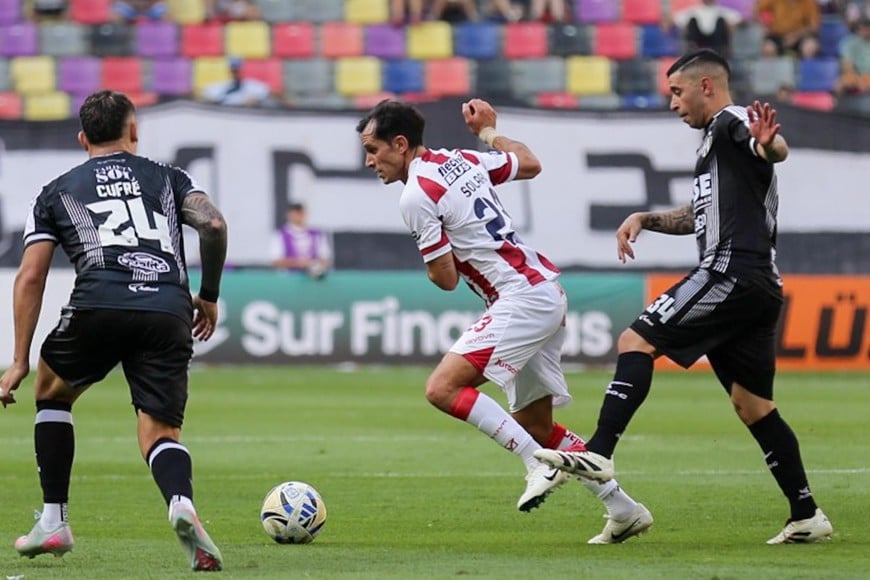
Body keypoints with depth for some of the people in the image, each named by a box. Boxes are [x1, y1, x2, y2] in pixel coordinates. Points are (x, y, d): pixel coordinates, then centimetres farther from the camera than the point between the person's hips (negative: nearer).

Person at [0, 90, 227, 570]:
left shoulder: (56, 192, 23)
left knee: (52, 393, 28)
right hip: (169, 312, 0)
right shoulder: (169, 178, 24)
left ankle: (54, 522, 22)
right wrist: (210, 296, 20)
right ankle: (181, 503, -28)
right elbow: (214, 225, 6)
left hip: (99, 305, 0)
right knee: (161, 432, 6)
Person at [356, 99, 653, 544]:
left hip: (522, 300, -10)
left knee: (443, 388, -17)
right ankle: (624, 510, 16)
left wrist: (428, 260, 13)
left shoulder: (416, 196, -12)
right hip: (548, 293, 10)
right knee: (534, 425, 15)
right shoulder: (460, 160, 13)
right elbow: (529, 164, 27)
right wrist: (489, 130, 41)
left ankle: (539, 465, -20)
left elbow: (446, 279, -9)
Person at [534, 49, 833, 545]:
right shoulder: (716, 141, 27)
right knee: (753, 405, 11)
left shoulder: (731, 122, -4)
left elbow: (778, 150, -26)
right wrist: (646, 219, 24)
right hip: (759, 287, 10)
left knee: (637, 340, -14)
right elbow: (703, 214, 38)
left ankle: (599, 453, -25)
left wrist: (767, 145, -50)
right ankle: (807, 516, 10)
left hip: (733, 274, -10)